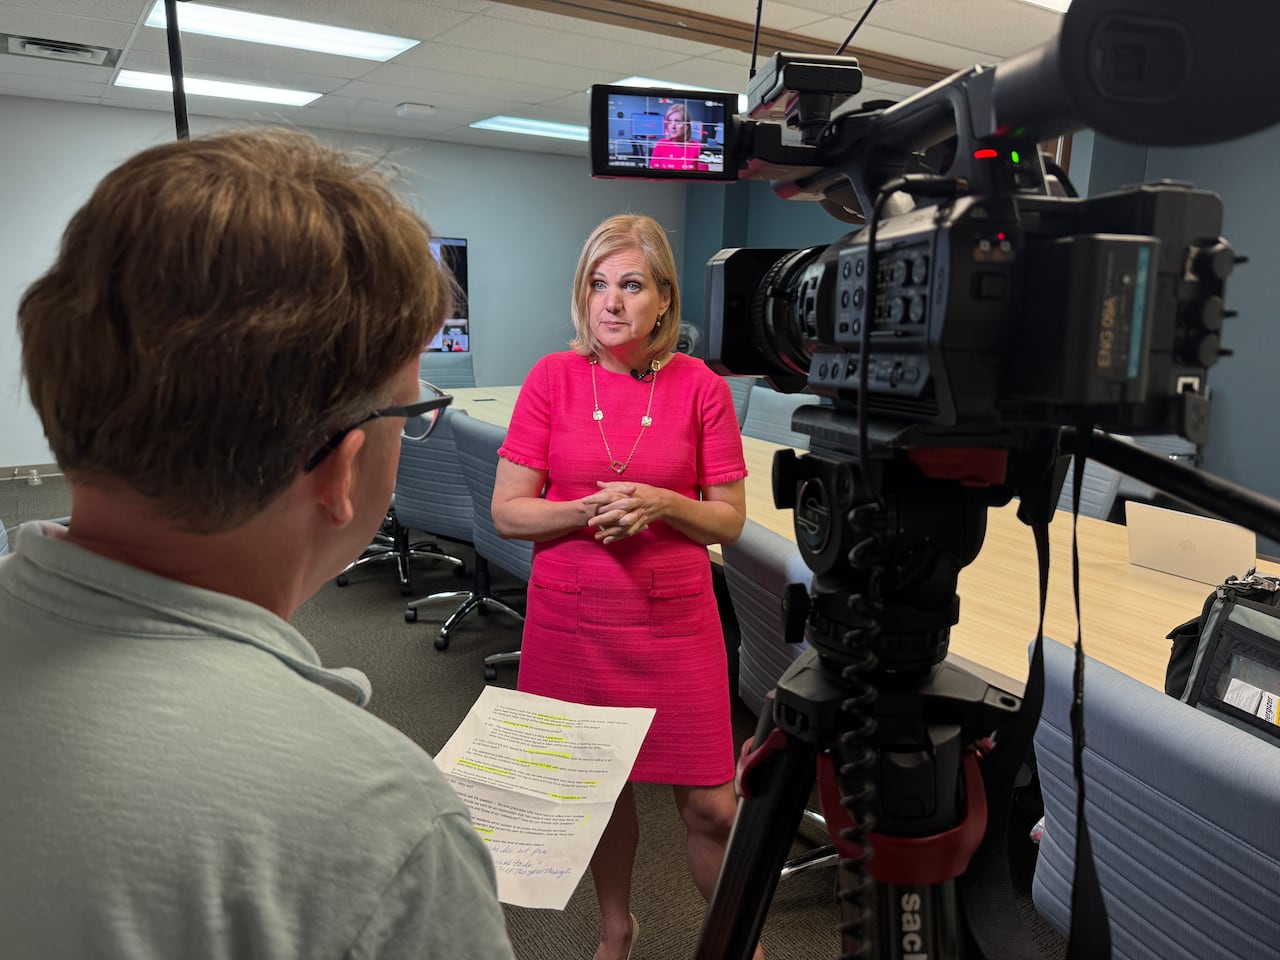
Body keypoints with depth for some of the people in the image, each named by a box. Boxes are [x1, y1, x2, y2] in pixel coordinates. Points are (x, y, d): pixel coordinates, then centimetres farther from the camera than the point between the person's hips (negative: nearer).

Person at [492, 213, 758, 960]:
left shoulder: (700, 387, -3)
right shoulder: (553, 378, -2)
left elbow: (730, 520, 0)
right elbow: (507, 512, -3)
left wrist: (659, 503, -17)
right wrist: (588, 510, -19)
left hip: (675, 622, 0)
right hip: (572, 620, 1)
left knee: (709, 804, 3)